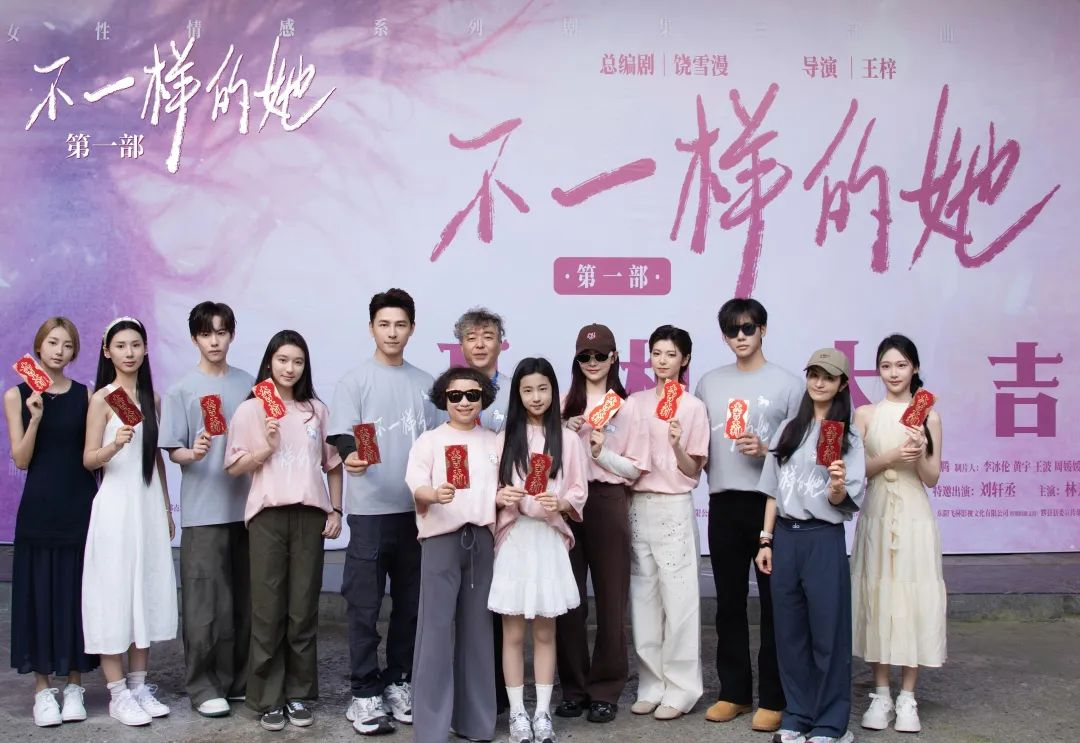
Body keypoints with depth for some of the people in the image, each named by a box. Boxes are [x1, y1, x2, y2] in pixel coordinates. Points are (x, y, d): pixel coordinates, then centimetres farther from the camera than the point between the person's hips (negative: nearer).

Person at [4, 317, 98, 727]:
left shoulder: (85, 395, 4)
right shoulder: (17, 395, 1)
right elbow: (21, 460, -4)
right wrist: (36, 417, -17)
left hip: (82, 507, 1)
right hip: (40, 509, -1)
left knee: (79, 593, 4)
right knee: (40, 593, 2)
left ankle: (74, 685, 15)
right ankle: (43, 688, 12)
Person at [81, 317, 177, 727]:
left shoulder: (151, 398, 10)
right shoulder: (102, 398, -5)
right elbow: (89, 459, -8)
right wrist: (115, 444, -28)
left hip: (149, 504, 6)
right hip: (116, 504, -5)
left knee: (147, 593, 9)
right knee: (115, 594, -2)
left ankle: (140, 686, 19)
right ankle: (118, 694, 6)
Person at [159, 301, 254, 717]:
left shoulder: (249, 385, 9)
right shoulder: (182, 391, -1)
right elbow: (173, 452, -3)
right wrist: (194, 453, -22)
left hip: (246, 506, 4)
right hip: (203, 511, -3)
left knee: (245, 599, 9)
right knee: (206, 603, -3)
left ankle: (238, 679, 21)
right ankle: (203, 686, 8)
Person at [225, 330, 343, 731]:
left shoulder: (317, 410, 10)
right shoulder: (250, 410, 4)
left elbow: (333, 464, 13)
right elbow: (235, 467, 3)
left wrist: (336, 510, 6)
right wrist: (267, 446, -11)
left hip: (309, 514, 2)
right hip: (268, 515, -2)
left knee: (303, 608, 4)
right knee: (268, 609, 0)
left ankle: (298, 694, 14)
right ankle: (267, 698, 8)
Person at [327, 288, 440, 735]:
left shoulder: (425, 383, 11)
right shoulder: (354, 381, -1)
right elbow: (343, 438, -10)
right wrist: (352, 457, -32)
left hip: (417, 509, 4)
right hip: (370, 511, -4)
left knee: (410, 602, 11)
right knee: (365, 604, -1)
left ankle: (398, 682, 24)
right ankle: (365, 693, 8)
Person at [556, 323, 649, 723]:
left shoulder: (626, 407, 3)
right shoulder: (564, 404, 9)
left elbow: (635, 468, 0)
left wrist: (601, 452, -14)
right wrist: (566, 434, -6)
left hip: (609, 504, -2)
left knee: (610, 600, 3)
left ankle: (605, 690, 13)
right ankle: (573, 688, 16)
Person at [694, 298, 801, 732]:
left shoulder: (788, 384, 1)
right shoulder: (709, 383, 12)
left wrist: (765, 451, -15)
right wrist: (708, 471, 0)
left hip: (772, 503, -3)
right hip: (724, 504, 3)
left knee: (775, 603, 1)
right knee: (729, 603, 9)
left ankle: (772, 698, 9)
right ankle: (733, 691, 20)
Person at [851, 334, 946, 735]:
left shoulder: (929, 416, 4)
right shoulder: (865, 414, 4)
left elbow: (932, 478, 2)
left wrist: (920, 454, -17)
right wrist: (893, 456, -16)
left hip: (914, 518, 0)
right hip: (876, 515, 1)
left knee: (913, 598, -1)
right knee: (876, 596, 2)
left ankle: (907, 697, 8)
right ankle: (881, 694, 12)